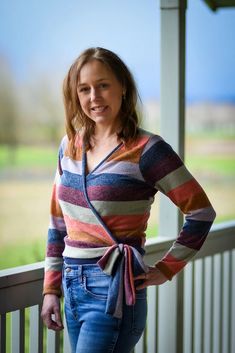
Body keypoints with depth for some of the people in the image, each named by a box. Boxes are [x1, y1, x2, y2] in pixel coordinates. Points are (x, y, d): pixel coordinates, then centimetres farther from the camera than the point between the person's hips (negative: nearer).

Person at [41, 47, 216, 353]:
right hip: (73, 289, 6)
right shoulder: (70, 145, 9)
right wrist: (51, 289, 13)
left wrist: (166, 270, -5)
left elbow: (201, 212, -6)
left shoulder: (146, 150, -9)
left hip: (114, 293, -6)